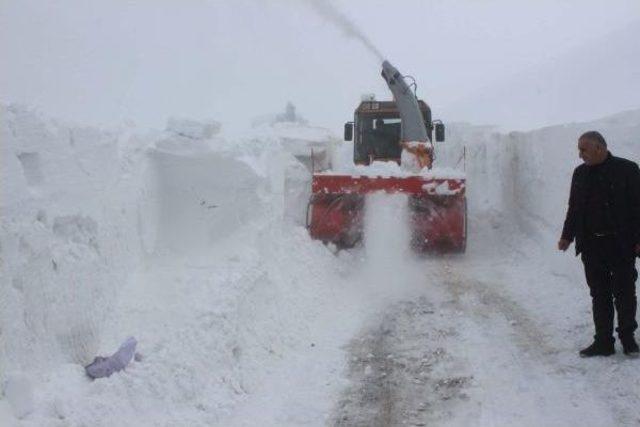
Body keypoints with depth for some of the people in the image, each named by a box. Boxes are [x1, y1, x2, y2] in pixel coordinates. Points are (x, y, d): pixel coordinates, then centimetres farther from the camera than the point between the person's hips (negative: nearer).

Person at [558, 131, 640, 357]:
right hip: (592, 245, 4)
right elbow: (574, 208, 15)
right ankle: (603, 341, 13)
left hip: (621, 245, -4)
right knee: (599, 295, 7)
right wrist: (567, 236, 7)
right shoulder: (580, 173, 9)